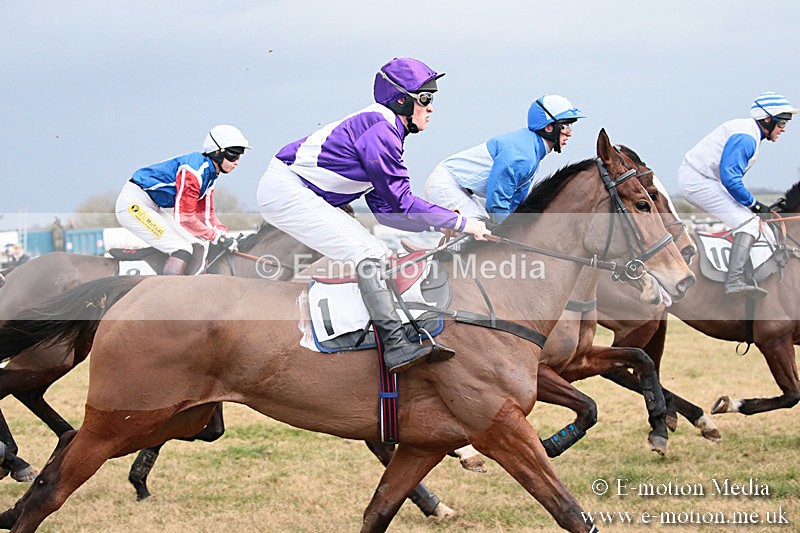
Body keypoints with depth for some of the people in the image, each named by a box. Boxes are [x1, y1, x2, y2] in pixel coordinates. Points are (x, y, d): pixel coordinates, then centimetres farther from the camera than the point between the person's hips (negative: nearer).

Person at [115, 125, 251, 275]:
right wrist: (216, 237, -19)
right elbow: (184, 217, -24)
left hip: (155, 209, 10)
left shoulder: (210, 175, 7)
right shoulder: (194, 169, -23)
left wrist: (224, 234, -6)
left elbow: (206, 214, 10)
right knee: (183, 249, -19)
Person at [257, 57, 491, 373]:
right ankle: (396, 348, -24)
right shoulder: (379, 129, -17)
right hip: (286, 189, -11)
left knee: (381, 256, 13)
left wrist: (438, 226, 5)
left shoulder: (385, 131, 15)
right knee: (368, 255, -19)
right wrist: (461, 223, -10)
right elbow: (400, 202, -16)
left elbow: (385, 210, 14)